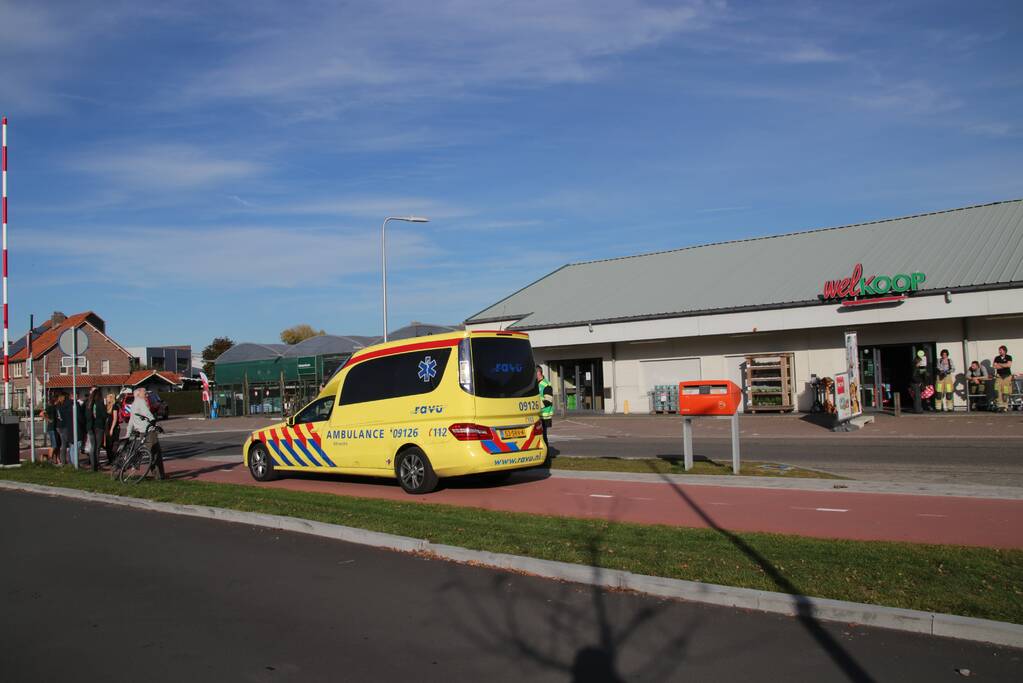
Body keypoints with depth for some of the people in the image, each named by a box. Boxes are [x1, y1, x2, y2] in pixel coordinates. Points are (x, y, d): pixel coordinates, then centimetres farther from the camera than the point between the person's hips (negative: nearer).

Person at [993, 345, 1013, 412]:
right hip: (999, 376, 2)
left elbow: (1009, 365, -11)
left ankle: (1005, 407, 3)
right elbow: (994, 366, 0)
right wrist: (1004, 365, -3)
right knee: (997, 391, -10)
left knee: (1005, 392, -4)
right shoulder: (997, 358, 12)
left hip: (1007, 376, -2)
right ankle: (1000, 406, -8)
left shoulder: (1009, 357, 4)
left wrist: (999, 364, -3)